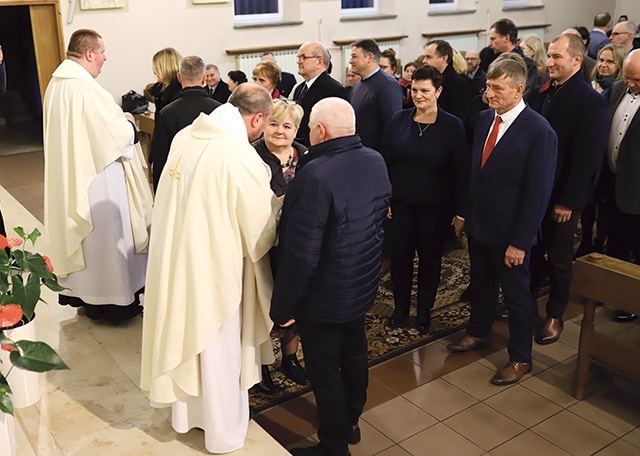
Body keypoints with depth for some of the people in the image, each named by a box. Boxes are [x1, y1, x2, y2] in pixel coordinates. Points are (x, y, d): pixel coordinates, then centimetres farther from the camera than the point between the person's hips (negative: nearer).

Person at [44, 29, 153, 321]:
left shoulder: (56, 84, 5)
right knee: (105, 235, 5)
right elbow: (117, 134, -22)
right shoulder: (86, 88, -23)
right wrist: (128, 122, -1)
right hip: (97, 178, -9)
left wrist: (117, 119, 11)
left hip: (69, 177, 9)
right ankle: (116, 300, 17)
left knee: (81, 235, 19)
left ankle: (81, 293, 32)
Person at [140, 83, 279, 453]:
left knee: (185, 336, 25)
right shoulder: (241, 157, -25)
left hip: (173, 258, 7)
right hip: (213, 268, -6)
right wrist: (277, 205, 4)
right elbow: (262, 233, -16)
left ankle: (184, 414, 47)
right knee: (219, 351, 14)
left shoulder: (185, 136, -4)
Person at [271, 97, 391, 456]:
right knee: (354, 355, 25)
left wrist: (283, 306, -17)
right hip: (363, 286, 8)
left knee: (325, 371, 11)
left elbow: (301, 254, -28)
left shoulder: (316, 175, -30)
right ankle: (351, 421, 47)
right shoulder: (376, 161, -4)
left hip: (324, 297, -8)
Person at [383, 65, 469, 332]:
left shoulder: (452, 126, -8)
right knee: (400, 257, 10)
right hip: (401, 204, 2)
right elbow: (387, 161, 3)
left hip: (435, 207, -2)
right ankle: (401, 308, 29)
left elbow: (461, 172, -7)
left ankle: (424, 311, 31)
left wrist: (460, 212, -9)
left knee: (430, 259, 12)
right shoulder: (399, 120, -1)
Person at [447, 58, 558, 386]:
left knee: (516, 294, 11)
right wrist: (463, 211, 6)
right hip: (478, 224, 6)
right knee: (481, 283, 23)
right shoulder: (484, 118, 1)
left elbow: (538, 193, -19)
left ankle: (520, 358, 29)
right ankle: (479, 333, 45)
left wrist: (519, 242, -19)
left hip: (509, 232, -6)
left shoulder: (539, 131, -19)